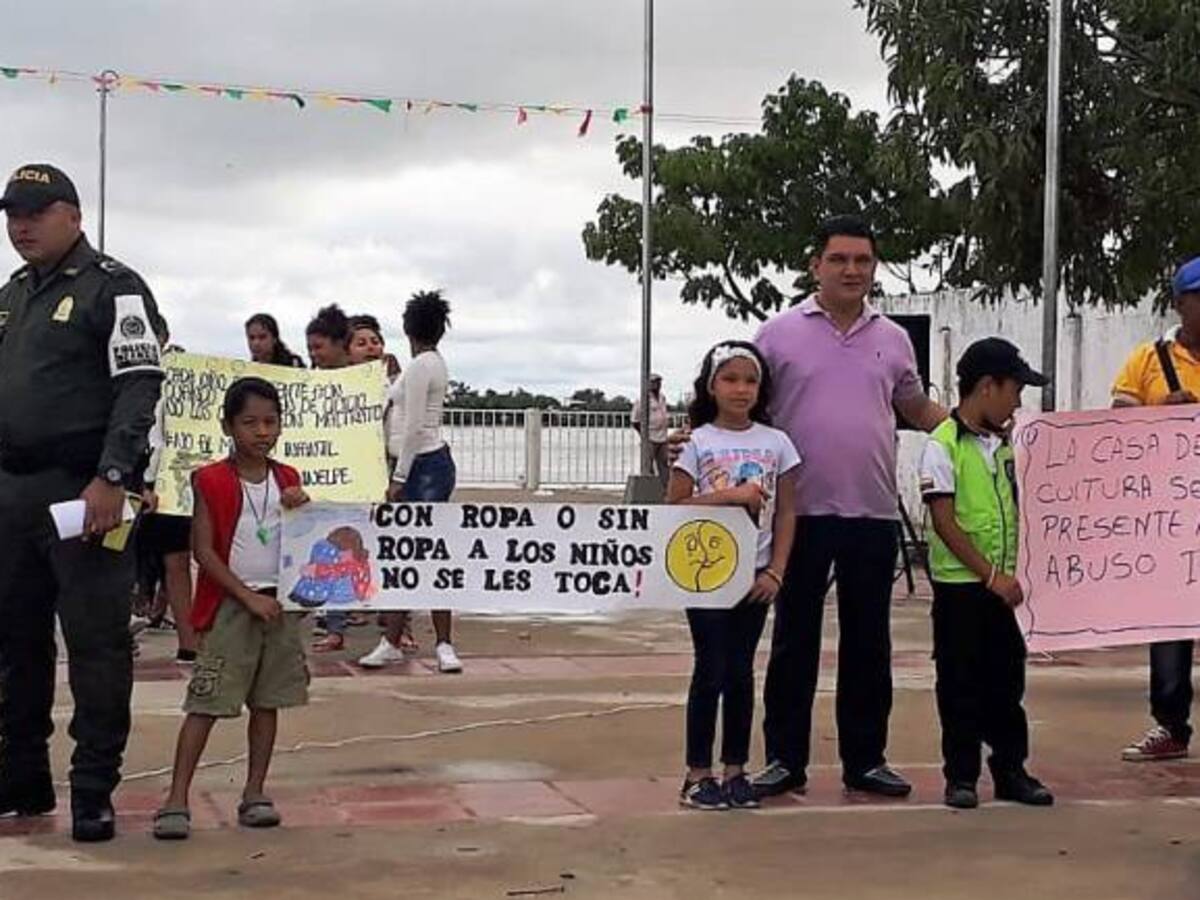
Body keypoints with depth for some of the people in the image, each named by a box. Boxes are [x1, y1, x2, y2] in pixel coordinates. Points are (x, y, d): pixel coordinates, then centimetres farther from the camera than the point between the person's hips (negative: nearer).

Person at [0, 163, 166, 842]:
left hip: (84, 492, -7)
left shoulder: (113, 288, -3)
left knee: (97, 643, -3)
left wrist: (111, 480, -20)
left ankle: (94, 792, 3)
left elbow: (140, 387, -11)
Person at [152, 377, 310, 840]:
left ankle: (254, 794, 17)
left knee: (268, 701, 8)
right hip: (229, 604, -5)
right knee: (205, 702, -6)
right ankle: (176, 799, -6)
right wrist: (249, 597, -14)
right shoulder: (212, 481, -6)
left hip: (280, 602, 5)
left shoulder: (288, 480, 8)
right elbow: (204, 551, -10)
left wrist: (303, 511, -9)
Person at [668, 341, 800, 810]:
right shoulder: (698, 441, -2)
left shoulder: (775, 442, 4)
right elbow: (675, 504, -8)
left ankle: (735, 771, 16)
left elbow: (785, 513, 4)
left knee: (740, 671, 8)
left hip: (754, 573, 2)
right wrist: (731, 495, -18)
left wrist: (776, 573, -4)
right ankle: (698, 774, 6)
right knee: (711, 670, -1)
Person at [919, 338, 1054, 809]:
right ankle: (961, 776, 11)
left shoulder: (1002, 443, 10)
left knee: (1007, 680, 10)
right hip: (958, 584, -6)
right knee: (960, 683, 2)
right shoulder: (943, 446, -12)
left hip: (1000, 585, 6)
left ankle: (1011, 769, 20)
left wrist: (1011, 574, 7)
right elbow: (945, 522, -15)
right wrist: (991, 576, -16)